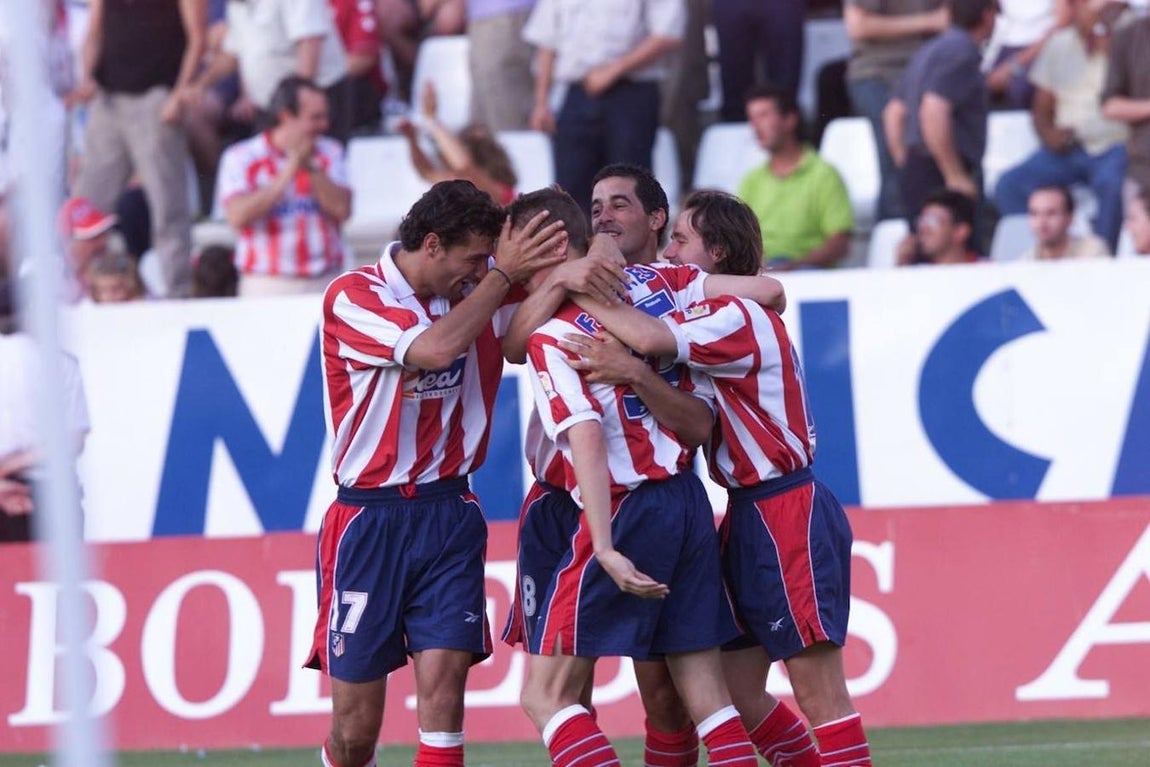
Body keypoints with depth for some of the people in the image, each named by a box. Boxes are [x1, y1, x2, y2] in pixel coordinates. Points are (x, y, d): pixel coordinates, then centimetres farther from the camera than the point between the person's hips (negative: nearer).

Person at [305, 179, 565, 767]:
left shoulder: (477, 288, 5)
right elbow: (436, 348, -23)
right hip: (369, 518, -3)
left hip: (448, 514, 3)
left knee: (443, 681, -13)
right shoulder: (353, 297, -9)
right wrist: (502, 276, -15)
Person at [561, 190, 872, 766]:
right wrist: (626, 369, -11)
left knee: (819, 691, -10)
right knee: (738, 692, 9)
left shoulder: (739, 317, -13)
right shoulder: (714, 319, 17)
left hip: (787, 517, -10)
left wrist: (578, 291, -17)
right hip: (748, 518, 10)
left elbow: (650, 337, -30)